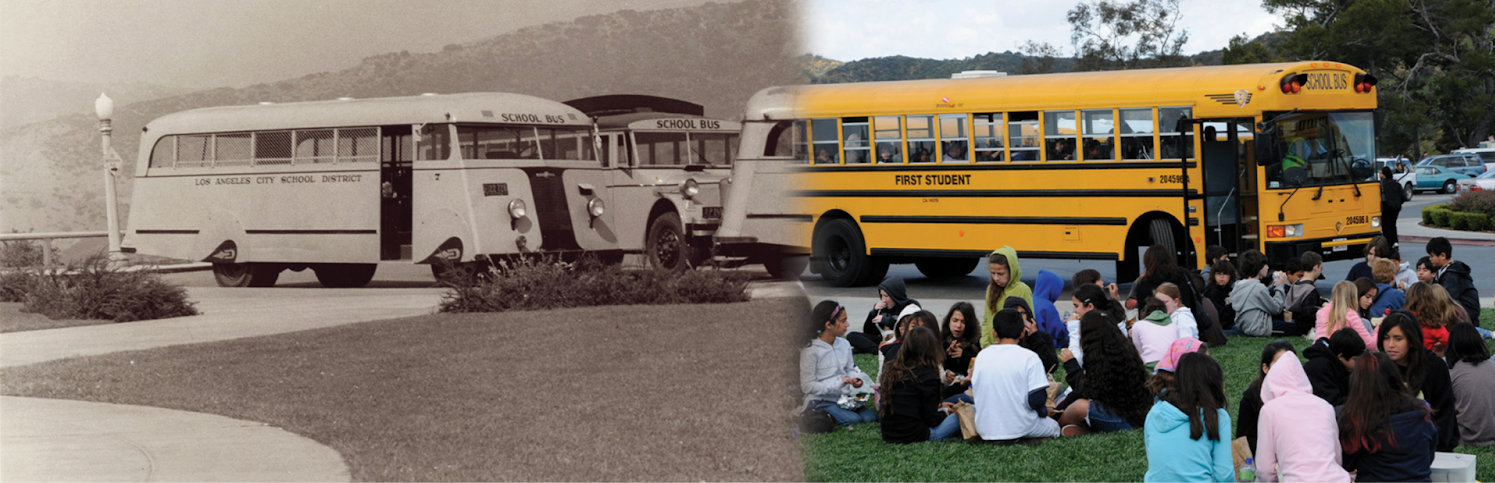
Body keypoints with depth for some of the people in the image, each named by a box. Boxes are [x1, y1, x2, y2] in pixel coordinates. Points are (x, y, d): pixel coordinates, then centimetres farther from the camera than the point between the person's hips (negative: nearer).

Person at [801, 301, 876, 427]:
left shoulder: (844, 344, 4)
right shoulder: (810, 350, -16)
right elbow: (807, 386, -17)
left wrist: (855, 378, -11)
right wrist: (838, 381, -24)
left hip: (843, 398, 7)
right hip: (820, 401, -7)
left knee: (870, 417, -11)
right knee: (852, 419, -25)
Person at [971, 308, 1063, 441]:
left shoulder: (982, 355, 0)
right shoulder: (1029, 357, -12)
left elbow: (975, 391, 9)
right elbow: (1037, 400, -13)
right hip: (1019, 428, -4)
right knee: (1054, 427, 25)